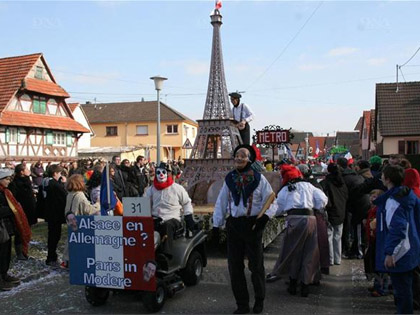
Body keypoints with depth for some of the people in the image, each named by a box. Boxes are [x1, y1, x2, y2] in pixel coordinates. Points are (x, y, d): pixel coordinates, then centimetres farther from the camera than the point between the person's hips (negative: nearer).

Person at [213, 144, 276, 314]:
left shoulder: (258, 178, -3)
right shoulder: (229, 179, 7)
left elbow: (270, 198, -2)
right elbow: (221, 203, 10)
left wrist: (265, 216, -17)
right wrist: (216, 225, 6)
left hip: (252, 225, -3)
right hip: (234, 225, 3)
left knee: (256, 265, 9)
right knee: (235, 266, 6)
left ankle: (259, 301, 29)